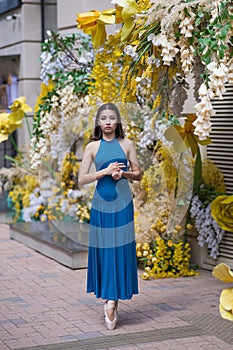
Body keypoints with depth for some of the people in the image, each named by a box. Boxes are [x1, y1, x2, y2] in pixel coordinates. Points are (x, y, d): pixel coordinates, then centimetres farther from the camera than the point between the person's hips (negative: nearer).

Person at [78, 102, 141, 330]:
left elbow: (138, 174, 8)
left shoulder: (126, 144, 4)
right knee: (103, 250, 3)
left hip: (122, 204, 0)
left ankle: (112, 301, 3)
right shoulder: (92, 147, 2)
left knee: (121, 251, -2)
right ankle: (109, 300, 14)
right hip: (101, 204, 0)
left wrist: (123, 173, -12)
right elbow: (81, 179, -2)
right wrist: (105, 171, -14)